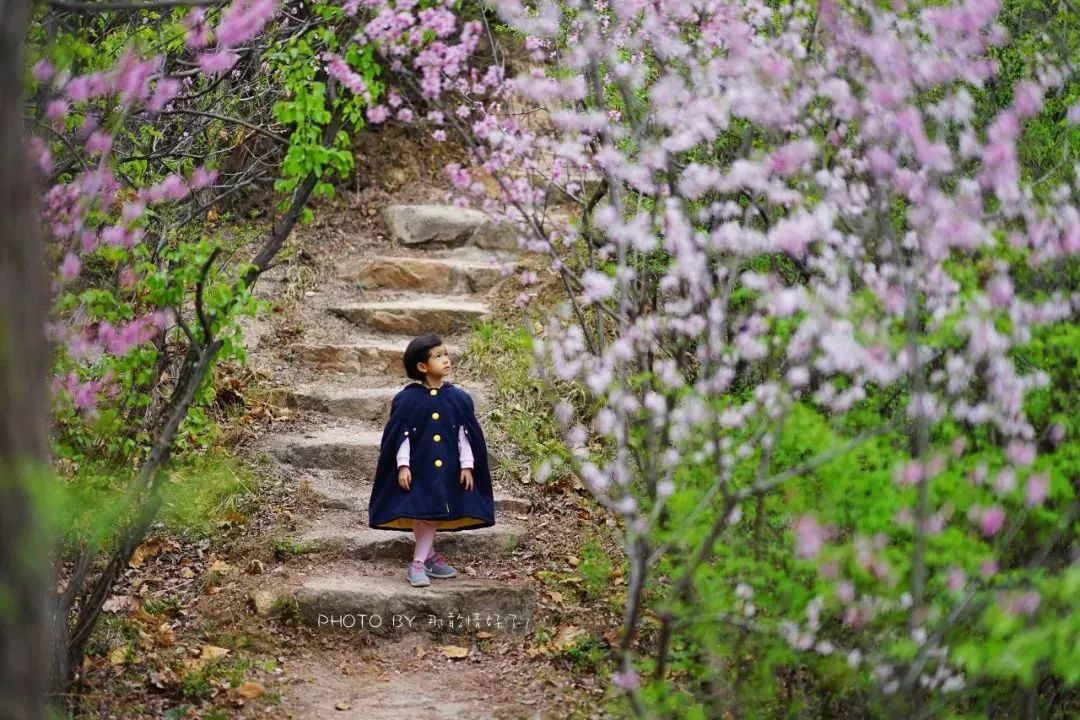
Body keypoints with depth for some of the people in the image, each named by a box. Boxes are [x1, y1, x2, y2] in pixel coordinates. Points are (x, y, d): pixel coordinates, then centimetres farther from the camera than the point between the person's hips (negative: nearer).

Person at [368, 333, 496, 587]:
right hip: (417, 466, -2)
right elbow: (401, 435, -5)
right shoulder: (407, 399, -8)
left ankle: (419, 563, 11)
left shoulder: (458, 398, -1)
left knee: (431, 513, 4)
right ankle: (430, 556, 16)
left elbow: (465, 434, 3)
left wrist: (467, 465, 0)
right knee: (419, 513, 2)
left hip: (446, 468, 2)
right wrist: (402, 465, -10)